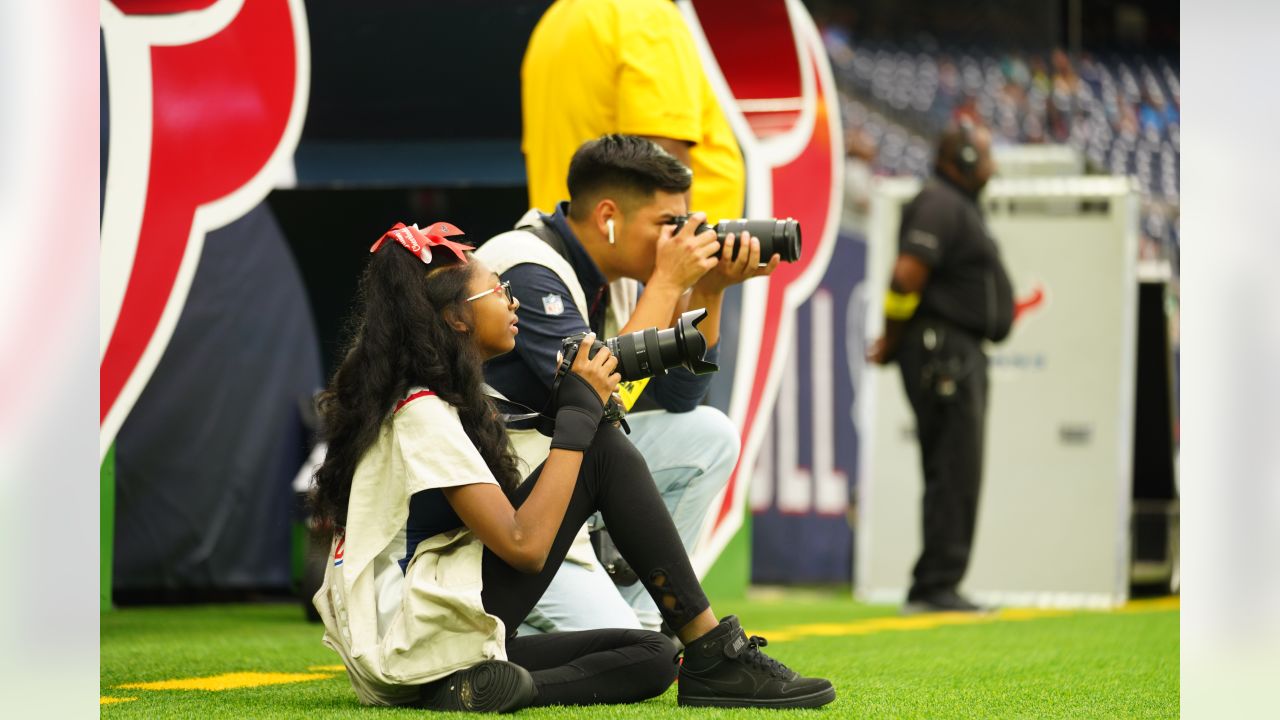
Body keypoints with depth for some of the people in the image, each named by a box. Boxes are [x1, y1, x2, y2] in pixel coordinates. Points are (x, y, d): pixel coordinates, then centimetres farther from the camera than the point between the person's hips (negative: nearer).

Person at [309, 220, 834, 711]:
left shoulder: (432, 400, 17)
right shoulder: (422, 412, -14)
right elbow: (523, 545, -21)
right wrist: (580, 413, -13)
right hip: (417, 641, -10)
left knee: (649, 658, 11)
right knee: (604, 450, -10)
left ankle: (480, 687, -8)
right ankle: (715, 659, -11)